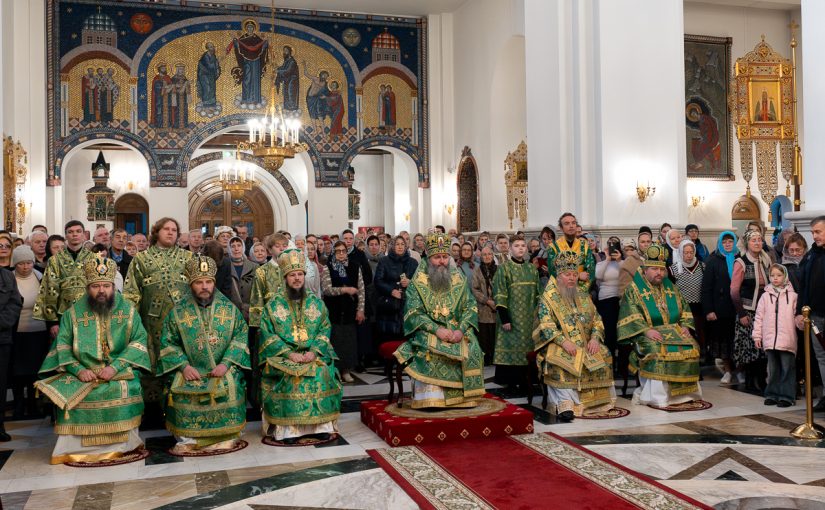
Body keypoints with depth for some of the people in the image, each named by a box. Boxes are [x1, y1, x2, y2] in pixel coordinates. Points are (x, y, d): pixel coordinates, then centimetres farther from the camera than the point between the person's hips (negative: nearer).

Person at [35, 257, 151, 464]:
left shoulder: (128, 310, 5)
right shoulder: (73, 312, 8)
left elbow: (139, 340, -3)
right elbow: (63, 345, 2)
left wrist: (116, 366, -17)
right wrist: (78, 369, -16)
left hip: (119, 371, -1)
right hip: (83, 373, 1)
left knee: (124, 390, -31)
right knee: (69, 394, -27)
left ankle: (121, 445, -15)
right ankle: (76, 447, -11)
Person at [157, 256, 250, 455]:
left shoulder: (229, 308, 6)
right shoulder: (178, 311, 5)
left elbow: (241, 336, 1)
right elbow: (168, 343, 3)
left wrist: (226, 363, -12)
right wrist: (183, 366, -12)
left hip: (223, 369, 0)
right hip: (190, 370, 0)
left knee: (230, 386, -28)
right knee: (181, 390, -27)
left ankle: (226, 435, -13)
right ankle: (187, 437, -12)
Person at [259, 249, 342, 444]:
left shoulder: (316, 302, 11)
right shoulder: (274, 304, 5)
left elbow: (325, 329, 5)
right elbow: (268, 334, -2)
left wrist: (314, 351, -12)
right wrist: (289, 354, -15)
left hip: (313, 354, 2)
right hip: (283, 355, -1)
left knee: (322, 373, -26)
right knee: (288, 376, -30)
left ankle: (321, 425, -18)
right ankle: (287, 428, -24)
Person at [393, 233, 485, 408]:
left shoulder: (458, 280, 9)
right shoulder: (417, 283, 1)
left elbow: (470, 308, 3)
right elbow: (413, 313, -8)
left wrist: (461, 329, -16)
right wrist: (436, 329, -22)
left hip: (456, 330, 2)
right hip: (428, 331, -2)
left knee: (471, 348, -27)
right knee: (429, 348, -34)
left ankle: (464, 396, -15)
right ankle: (431, 399, -28)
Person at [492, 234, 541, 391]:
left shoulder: (532, 269, 11)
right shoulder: (504, 268, -5)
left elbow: (538, 294, 15)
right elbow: (500, 296, -10)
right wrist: (504, 318, -17)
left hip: (529, 317, 5)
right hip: (511, 316, -5)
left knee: (526, 347, 7)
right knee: (511, 347, -3)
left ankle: (524, 380, 17)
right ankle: (511, 382, 4)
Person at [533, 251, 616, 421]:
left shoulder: (583, 295, 16)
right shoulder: (548, 297, 1)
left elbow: (597, 320, 13)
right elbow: (546, 324, -11)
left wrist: (595, 338, -7)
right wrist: (563, 341, -25)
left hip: (585, 343, 5)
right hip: (558, 343, -4)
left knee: (604, 355, -21)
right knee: (562, 360, -35)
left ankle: (598, 400, -12)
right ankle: (564, 404, -37)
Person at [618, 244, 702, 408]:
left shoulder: (670, 287, 20)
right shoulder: (634, 289, 2)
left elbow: (684, 308, 21)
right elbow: (631, 314, -9)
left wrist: (685, 326, 3)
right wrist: (646, 330, -22)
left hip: (674, 330, 5)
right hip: (648, 333, -5)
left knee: (691, 348, -19)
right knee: (657, 350, -33)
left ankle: (683, 392, -8)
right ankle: (657, 396, -26)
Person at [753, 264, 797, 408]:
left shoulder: (792, 295, 3)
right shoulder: (765, 296, 8)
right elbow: (759, 317, 9)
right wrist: (757, 336, 7)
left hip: (787, 340, -2)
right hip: (769, 339, 2)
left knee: (787, 368, 0)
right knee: (773, 369, 10)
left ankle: (786, 396, 7)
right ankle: (772, 394, 19)